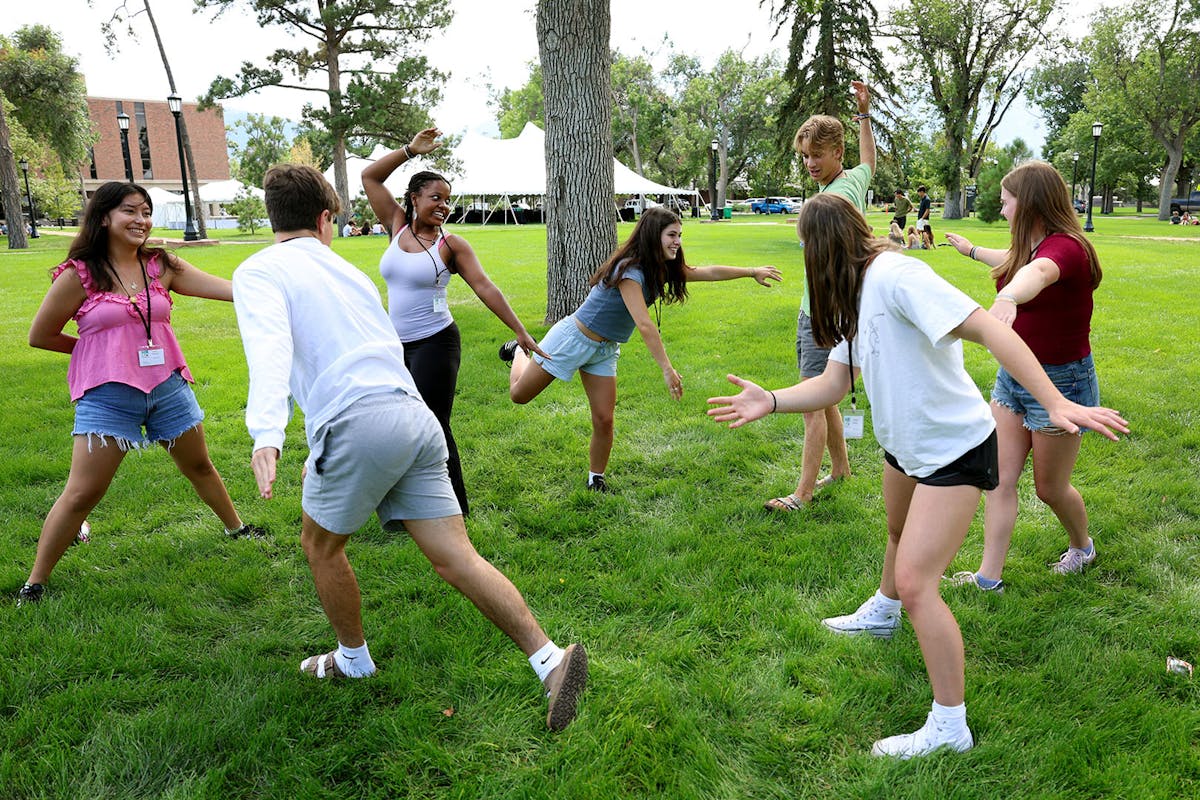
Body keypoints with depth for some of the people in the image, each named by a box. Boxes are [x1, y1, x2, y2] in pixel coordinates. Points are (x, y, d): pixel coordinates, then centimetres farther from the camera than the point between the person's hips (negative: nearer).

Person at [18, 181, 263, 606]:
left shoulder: (161, 266, 2)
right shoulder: (78, 275, -8)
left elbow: (231, 288, -4)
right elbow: (40, 336, 1)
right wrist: (96, 348, 6)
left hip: (168, 387, 4)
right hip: (107, 396, -4)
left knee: (199, 466, 21)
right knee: (82, 494, -5)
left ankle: (236, 528, 42)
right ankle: (34, 584, 10)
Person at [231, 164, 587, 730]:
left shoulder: (258, 271, 4)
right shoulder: (346, 269, 27)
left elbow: (270, 345, -18)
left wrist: (267, 434, -32)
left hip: (361, 423, -6)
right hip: (416, 416, 6)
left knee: (320, 544, 21)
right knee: (454, 557, 4)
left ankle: (353, 660, 38)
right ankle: (549, 659, -5)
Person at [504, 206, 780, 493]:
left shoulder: (662, 271, -2)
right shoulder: (629, 270, -29)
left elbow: (709, 272, 3)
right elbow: (644, 324, -36)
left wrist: (752, 271, -2)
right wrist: (667, 369, -39)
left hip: (605, 350, 7)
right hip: (574, 338, -7)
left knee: (604, 420, 1)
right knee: (519, 393, 6)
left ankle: (596, 479, 20)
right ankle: (519, 350, 37)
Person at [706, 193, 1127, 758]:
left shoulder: (895, 275, -26)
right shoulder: (855, 297, 4)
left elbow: (988, 329, -33)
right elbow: (835, 382, 2)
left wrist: (1055, 404, -39)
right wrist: (771, 402, -12)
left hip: (956, 450, -10)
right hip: (904, 443, 10)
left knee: (914, 582, -12)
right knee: (899, 533, 32)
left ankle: (949, 725, 4)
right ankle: (882, 614, 61)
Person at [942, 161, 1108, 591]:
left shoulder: (1066, 248, -24)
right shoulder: (1028, 247, 3)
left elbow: (1037, 271, -49)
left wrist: (1008, 298, -71)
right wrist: (970, 249, 46)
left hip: (1061, 381, -7)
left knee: (1050, 487, 11)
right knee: (999, 479, 4)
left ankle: (1082, 547, 41)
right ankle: (989, 576, 10)